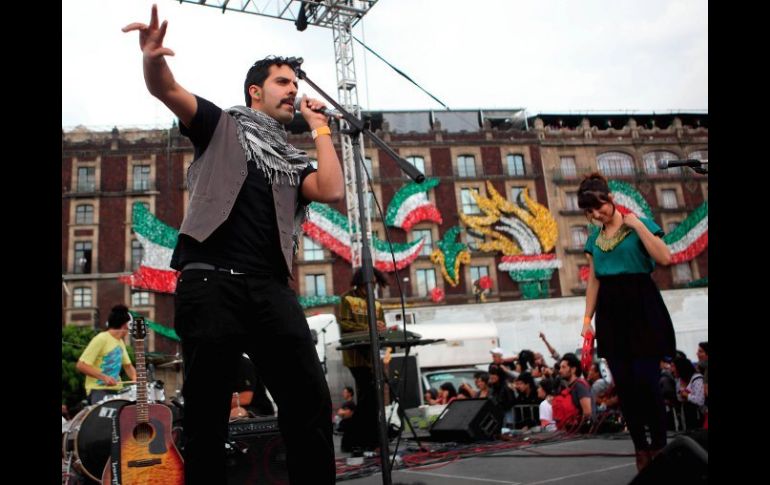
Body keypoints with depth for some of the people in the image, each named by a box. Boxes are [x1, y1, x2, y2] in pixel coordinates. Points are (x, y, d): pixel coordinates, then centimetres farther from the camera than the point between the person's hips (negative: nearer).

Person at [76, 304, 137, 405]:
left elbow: (127, 365, 20)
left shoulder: (120, 342, 13)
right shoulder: (101, 339, -12)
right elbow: (81, 365, -16)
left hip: (115, 389, 8)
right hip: (98, 390, -8)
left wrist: (135, 379, 0)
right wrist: (104, 377, -24)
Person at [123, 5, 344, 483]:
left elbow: (332, 191, 5)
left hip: (270, 288, 3)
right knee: (208, 409, 1)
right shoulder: (222, 125, 17)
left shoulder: (293, 158, 24)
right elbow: (167, 89, 1)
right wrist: (153, 59, -24)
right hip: (209, 283, -3)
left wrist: (320, 127, 16)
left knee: (312, 400, -5)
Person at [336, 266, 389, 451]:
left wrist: (381, 330, -13)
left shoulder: (376, 304, 17)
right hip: (355, 355, -7)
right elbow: (343, 324, -11)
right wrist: (368, 328, -20)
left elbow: (381, 327, 13)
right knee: (370, 395, -10)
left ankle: (359, 438, 22)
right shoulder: (346, 298, -1)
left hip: (371, 355, 7)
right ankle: (371, 438, -1)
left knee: (366, 395, 11)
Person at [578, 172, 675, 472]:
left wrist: (638, 225, -14)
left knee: (646, 380, -8)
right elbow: (593, 281, 12)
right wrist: (587, 318, 6)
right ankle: (641, 448, 14)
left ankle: (659, 446, 9)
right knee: (624, 384, 4)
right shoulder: (593, 240, 13)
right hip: (611, 312, 5)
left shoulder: (638, 225, 0)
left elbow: (665, 258, -15)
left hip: (641, 307, -4)